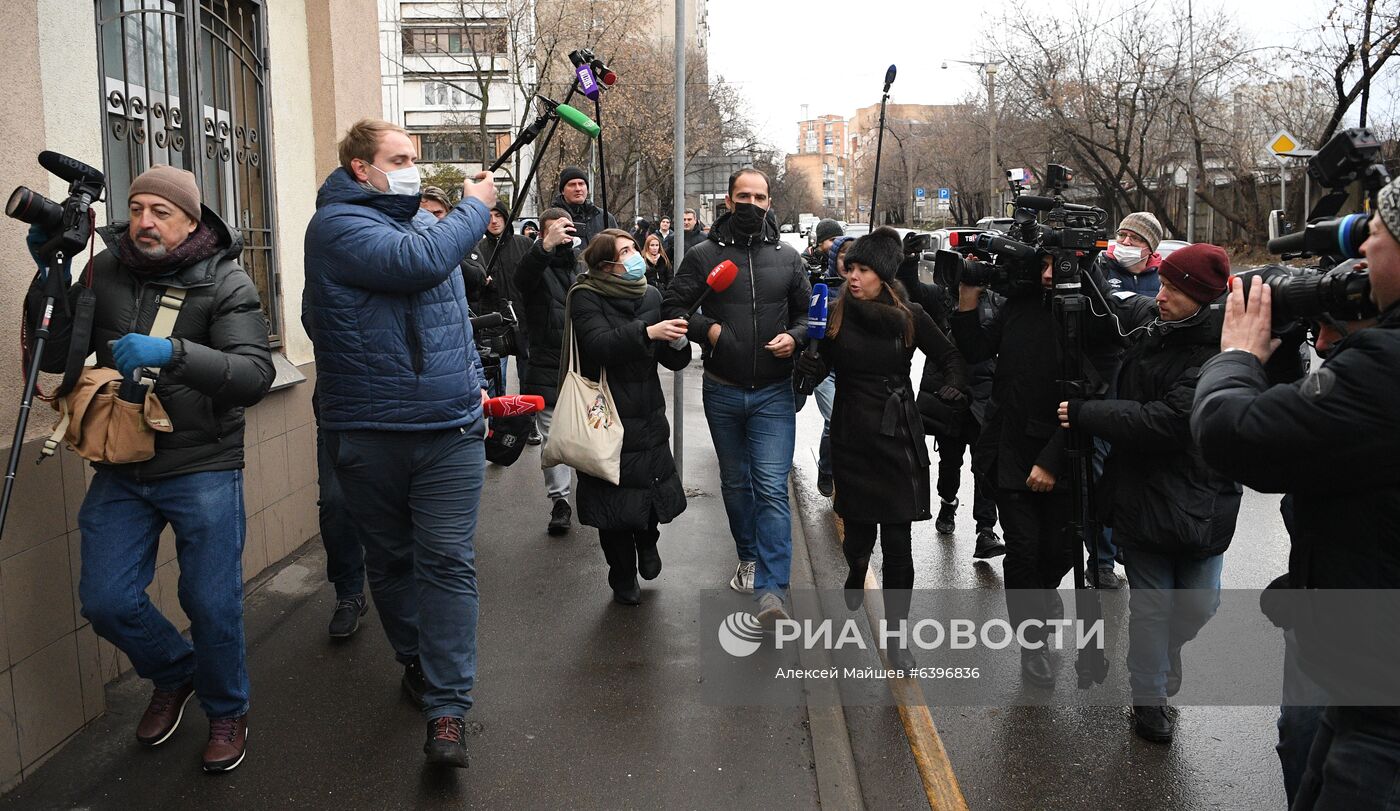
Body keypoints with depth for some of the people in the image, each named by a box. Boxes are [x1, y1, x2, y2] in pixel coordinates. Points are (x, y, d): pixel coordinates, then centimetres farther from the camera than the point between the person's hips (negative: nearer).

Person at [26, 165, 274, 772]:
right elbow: (55, 358, 3)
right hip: (121, 470, 4)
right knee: (106, 599, 2)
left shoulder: (226, 282, -8)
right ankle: (174, 675, 32)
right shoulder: (105, 271, 3)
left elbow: (255, 375, -20)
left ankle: (226, 710, 28)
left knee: (212, 603, 0)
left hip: (203, 468, -4)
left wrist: (174, 352, -35)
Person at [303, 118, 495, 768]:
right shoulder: (337, 224, -7)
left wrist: (472, 385, 23)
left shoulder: (423, 220, 16)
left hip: (449, 428, 4)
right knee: (391, 560, 13)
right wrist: (475, 207, -10)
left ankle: (447, 708, -2)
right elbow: (418, 261, -24)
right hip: (370, 433, -4)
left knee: (447, 563, -4)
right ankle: (415, 662, 35)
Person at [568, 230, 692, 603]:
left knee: (656, 486, 2)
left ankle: (647, 539, 36)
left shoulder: (650, 295, 7)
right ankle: (623, 578, 24)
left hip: (648, 415, 4)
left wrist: (678, 342, -16)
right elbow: (599, 344, -24)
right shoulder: (585, 297, -7)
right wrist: (646, 332, -32)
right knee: (613, 499, 4)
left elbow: (674, 361, 6)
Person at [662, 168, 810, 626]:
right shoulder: (704, 255, 0)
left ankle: (771, 591, -13)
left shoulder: (788, 258, 5)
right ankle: (749, 557, 37)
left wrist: (794, 336, -7)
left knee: (772, 488, -10)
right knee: (735, 482, 16)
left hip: (773, 393, -1)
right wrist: (707, 329, -16)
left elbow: (808, 311, 14)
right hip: (722, 391, 1)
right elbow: (673, 307, 1)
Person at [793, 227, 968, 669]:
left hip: (898, 437, -1)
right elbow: (822, 364, 3)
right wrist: (808, 362, -20)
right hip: (851, 437, 1)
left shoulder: (910, 317, -2)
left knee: (898, 541, -3)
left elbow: (949, 357, 9)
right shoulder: (837, 314, -1)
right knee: (858, 529, 8)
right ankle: (856, 575, 46)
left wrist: (955, 386, -11)